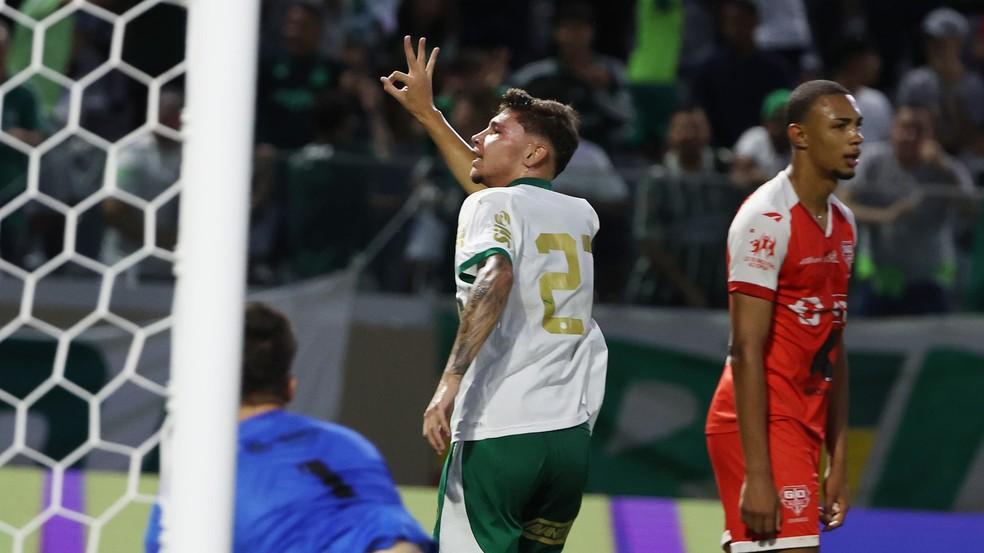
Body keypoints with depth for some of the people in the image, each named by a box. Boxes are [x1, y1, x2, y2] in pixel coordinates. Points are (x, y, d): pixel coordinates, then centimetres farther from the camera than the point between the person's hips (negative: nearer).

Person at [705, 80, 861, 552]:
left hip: (805, 423, 9)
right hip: (762, 424, -9)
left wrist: (838, 461, 16)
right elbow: (746, 349, -17)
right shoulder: (767, 219, -13)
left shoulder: (842, 222, 16)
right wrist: (757, 474, -22)